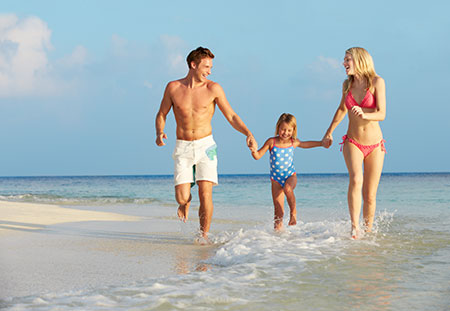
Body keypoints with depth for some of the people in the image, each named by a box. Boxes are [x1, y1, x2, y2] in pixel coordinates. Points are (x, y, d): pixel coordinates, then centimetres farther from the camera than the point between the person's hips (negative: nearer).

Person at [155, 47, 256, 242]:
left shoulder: (213, 89, -2)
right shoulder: (173, 87, 1)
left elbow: (231, 117, 1)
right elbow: (161, 114, 11)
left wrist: (248, 134, -14)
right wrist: (159, 133, -9)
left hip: (205, 145, 0)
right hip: (183, 147, 0)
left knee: (205, 194, -12)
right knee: (182, 197, -9)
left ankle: (204, 235, 4)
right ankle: (185, 203, 29)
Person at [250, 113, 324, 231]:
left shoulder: (294, 142, 1)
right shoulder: (271, 142, -7)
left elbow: (306, 144, 23)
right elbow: (258, 156, -7)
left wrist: (321, 143, 25)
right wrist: (254, 151, -29)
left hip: (290, 175, 0)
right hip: (276, 178, 0)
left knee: (288, 189, -35)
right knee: (278, 212, -4)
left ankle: (293, 212, -15)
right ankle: (278, 228, 6)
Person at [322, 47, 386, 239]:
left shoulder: (377, 82, -6)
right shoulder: (347, 84, 5)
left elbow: (382, 114, -12)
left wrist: (364, 115, -32)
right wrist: (329, 132, 30)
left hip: (375, 145, -1)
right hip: (352, 143, 1)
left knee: (370, 196, 0)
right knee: (355, 179, -27)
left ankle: (368, 230, 18)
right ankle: (354, 227, -28)